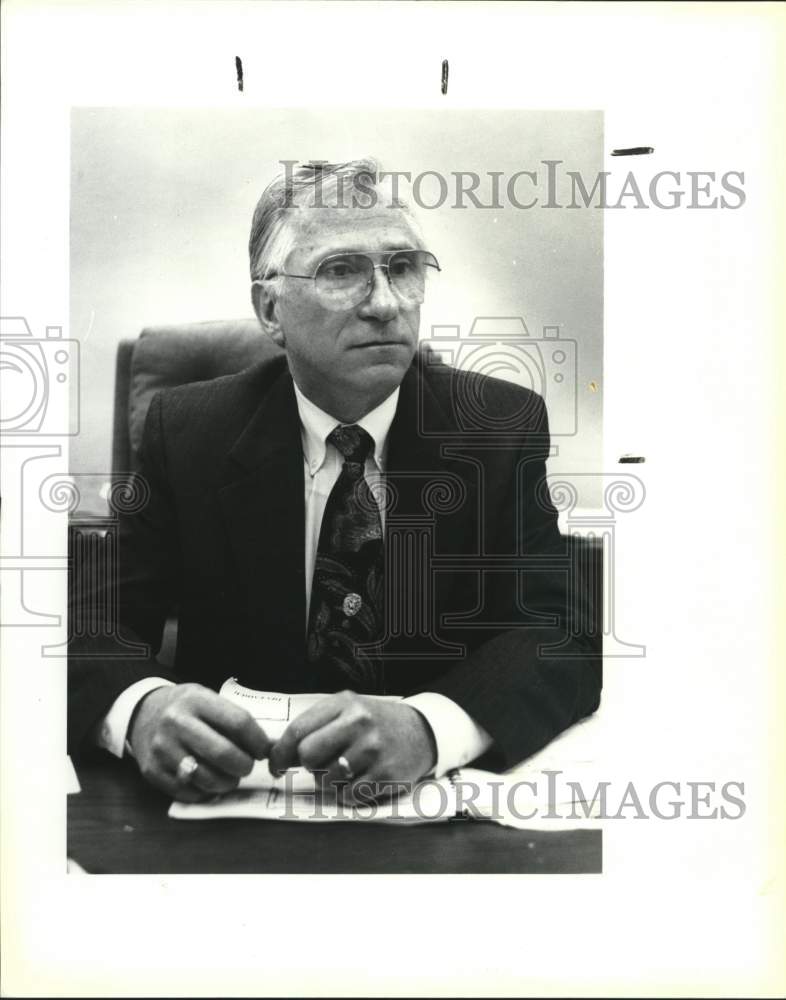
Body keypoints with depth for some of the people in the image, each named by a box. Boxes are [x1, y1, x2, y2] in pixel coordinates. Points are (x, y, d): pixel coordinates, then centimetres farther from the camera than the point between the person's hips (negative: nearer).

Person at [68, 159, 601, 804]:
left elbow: (564, 634, -13)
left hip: (447, 806, 1)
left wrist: (427, 726, -33)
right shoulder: (185, 432, -3)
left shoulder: (504, 426, -5)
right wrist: (142, 707, -31)